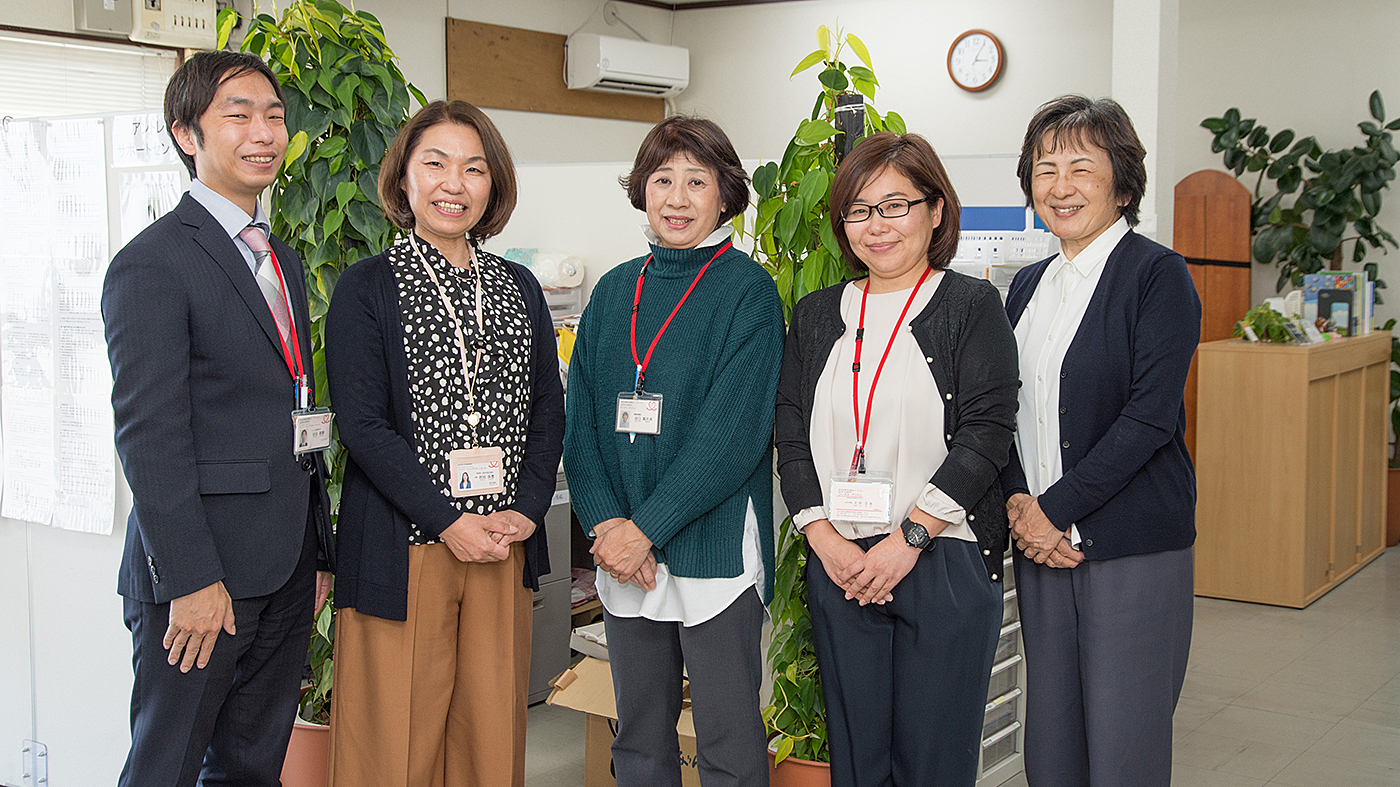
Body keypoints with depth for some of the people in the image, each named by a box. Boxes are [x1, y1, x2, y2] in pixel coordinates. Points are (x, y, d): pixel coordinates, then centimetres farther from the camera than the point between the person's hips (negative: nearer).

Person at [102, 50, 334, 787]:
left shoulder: (283, 259, 16)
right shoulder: (152, 264, -11)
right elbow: (148, 436, -17)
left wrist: (318, 552, 16)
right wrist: (191, 580, -20)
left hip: (284, 572, 8)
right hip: (201, 572, -8)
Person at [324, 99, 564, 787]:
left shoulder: (519, 289, 12)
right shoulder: (367, 288, -1)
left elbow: (548, 410, 12)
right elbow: (361, 424, -9)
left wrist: (527, 508, -3)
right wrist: (449, 521, -14)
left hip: (503, 548, 4)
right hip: (403, 549, -4)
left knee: (492, 729, 8)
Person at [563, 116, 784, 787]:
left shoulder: (747, 290, -5)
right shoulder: (615, 291, 11)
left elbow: (733, 430, -14)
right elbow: (581, 419, 7)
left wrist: (648, 528, -16)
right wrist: (605, 522, -7)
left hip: (714, 551, -5)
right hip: (623, 553, 5)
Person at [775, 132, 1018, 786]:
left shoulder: (973, 307, 0)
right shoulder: (817, 316, 12)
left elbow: (986, 432, -8)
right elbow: (791, 435, 8)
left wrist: (908, 538, -14)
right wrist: (825, 539, -6)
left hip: (944, 562, -3)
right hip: (838, 565, 4)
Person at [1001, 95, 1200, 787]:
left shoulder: (1157, 275, -6)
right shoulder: (1029, 284, 14)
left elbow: (1149, 415, -14)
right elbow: (1006, 411, 13)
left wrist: (1055, 508, -14)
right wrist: (1018, 504, -4)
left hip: (1132, 547, -6)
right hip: (1041, 546, 6)